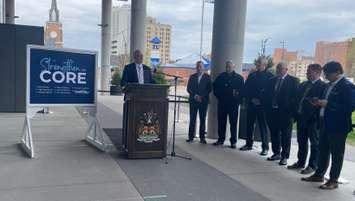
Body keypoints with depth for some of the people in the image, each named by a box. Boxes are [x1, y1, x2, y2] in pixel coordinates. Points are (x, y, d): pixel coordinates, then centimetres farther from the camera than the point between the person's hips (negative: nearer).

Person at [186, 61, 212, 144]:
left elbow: (209, 89, 0)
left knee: (203, 119, 0)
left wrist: (202, 96, -10)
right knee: (192, 119, 0)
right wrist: (195, 95, -9)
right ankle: (191, 137, 4)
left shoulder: (207, 77, 6)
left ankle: (202, 137, 5)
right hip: (193, 100, 1)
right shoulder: (192, 77, 11)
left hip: (203, 100, -1)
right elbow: (189, 88, 6)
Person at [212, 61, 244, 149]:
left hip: (233, 104, -2)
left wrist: (238, 100, -7)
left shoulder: (239, 78, 3)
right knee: (221, 122, 7)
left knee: (233, 123, 0)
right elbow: (215, 86, 18)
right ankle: (221, 139, 18)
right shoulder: (221, 76, 9)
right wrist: (218, 96, 7)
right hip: (222, 103, 3)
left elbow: (242, 90, 3)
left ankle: (233, 141, 8)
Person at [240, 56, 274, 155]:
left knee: (263, 126, -1)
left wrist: (260, 100, -12)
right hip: (251, 104, 5)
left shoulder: (269, 76, -3)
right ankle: (248, 144, 22)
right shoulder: (252, 75, 12)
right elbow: (246, 89, 10)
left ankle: (265, 147, 7)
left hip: (262, 105, -5)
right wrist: (251, 99, -4)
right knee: (249, 125, 11)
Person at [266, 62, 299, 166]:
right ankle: (276, 153, 28)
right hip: (273, 111, 5)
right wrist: (268, 109, 6)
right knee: (274, 134, 14)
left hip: (285, 112, -5)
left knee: (285, 136, 4)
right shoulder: (273, 80, 12)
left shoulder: (293, 80, -3)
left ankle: (284, 156, 14)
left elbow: (295, 96, -7)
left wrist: (293, 111, -14)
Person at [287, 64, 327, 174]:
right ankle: (300, 162, 29)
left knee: (314, 143, 5)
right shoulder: (303, 84, 13)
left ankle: (312, 166, 14)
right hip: (301, 117, 7)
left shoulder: (323, 86, -10)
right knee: (301, 142, 16)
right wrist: (295, 115, 9)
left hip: (313, 119, -7)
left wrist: (318, 118, -19)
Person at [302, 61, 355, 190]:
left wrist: (328, 104, -22)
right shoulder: (330, 85, 12)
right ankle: (319, 174, 30)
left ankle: (333, 181, 14)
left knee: (336, 153, 4)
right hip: (325, 124, 9)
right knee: (323, 150, 17)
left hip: (338, 126, -9)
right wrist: (320, 102, 1)